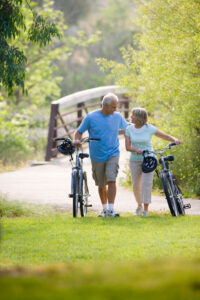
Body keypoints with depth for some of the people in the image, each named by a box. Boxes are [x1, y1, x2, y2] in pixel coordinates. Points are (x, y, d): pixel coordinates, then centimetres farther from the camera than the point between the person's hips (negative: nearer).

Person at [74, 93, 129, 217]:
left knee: (111, 180, -18)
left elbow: (127, 128, 19)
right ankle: (104, 209, 29)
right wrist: (77, 140, -18)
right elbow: (79, 132, 3)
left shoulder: (117, 116, 2)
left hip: (113, 154, 0)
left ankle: (111, 210, -19)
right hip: (97, 157, 0)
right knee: (101, 185, 10)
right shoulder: (91, 117, -5)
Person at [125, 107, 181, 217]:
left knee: (146, 183, -15)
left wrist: (175, 140, -21)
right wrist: (136, 150, -25)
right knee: (136, 185, 8)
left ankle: (145, 209, -10)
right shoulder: (129, 129, -1)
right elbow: (127, 147, -5)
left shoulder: (149, 128, -7)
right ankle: (139, 205, 33)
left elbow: (165, 136, -2)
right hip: (135, 160, 3)